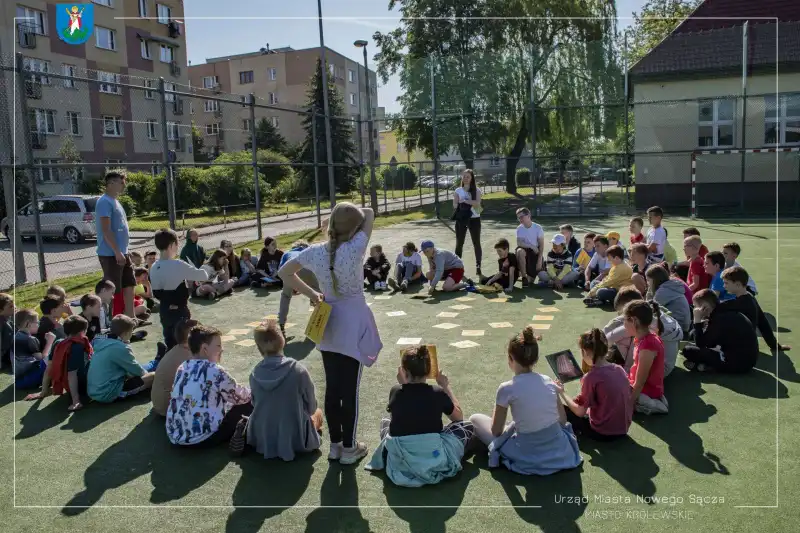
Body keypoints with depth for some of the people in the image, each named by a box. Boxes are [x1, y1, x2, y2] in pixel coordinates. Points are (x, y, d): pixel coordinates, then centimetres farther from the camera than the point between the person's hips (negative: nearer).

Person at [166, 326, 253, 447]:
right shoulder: (215, 371, -11)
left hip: (176, 436, 7)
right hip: (203, 438, -7)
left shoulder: (182, 368, 9)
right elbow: (239, 396, 1)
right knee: (247, 405, 4)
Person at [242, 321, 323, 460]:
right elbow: (311, 407, -6)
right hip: (296, 439, -1)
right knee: (317, 412, 27)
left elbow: (255, 404, 5)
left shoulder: (254, 374, -10)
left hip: (261, 439, 2)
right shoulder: (298, 370, -19)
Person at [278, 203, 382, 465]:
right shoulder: (355, 248, -18)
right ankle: (349, 448, 15)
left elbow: (284, 272, 4)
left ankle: (335, 444, 25)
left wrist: (311, 293, 5)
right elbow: (370, 214, -6)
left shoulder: (315, 252, -6)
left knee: (332, 388, 13)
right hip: (353, 326, -5)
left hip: (328, 327, 5)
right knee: (350, 389, 4)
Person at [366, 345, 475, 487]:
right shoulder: (438, 393, -3)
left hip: (398, 462, 2)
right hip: (433, 461, -2)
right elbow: (459, 417, 16)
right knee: (467, 426, 21)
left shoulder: (395, 391, 0)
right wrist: (446, 386, 22)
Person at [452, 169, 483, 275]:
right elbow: (455, 205, -2)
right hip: (461, 219, 1)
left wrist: (465, 200, -26)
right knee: (459, 243, 4)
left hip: (474, 219, -1)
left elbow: (477, 203, -16)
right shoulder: (458, 191, 5)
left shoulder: (476, 190, 0)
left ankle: (478, 266, 7)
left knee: (476, 243, 2)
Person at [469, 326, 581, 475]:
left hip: (529, 457, -5)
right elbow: (563, 420, 8)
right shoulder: (548, 381, -1)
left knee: (475, 419, 11)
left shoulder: (507, 389, -16)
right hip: (558, 449, 5)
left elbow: (496, 431, -5)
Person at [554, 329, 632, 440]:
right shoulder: (620, 369, -3)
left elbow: (580, 412, -13)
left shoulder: (591, 377, -21)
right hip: (623, 429, 7)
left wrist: (561, 392, -2)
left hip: (603, 433, -6)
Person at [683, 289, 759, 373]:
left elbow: (700, 344, -9)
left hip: (737, 362, -10)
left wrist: (697, 321, -6)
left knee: (688, 350, -13)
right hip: (747, 360, 10)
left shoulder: (719, 318, -15)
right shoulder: (725, 313, 12)